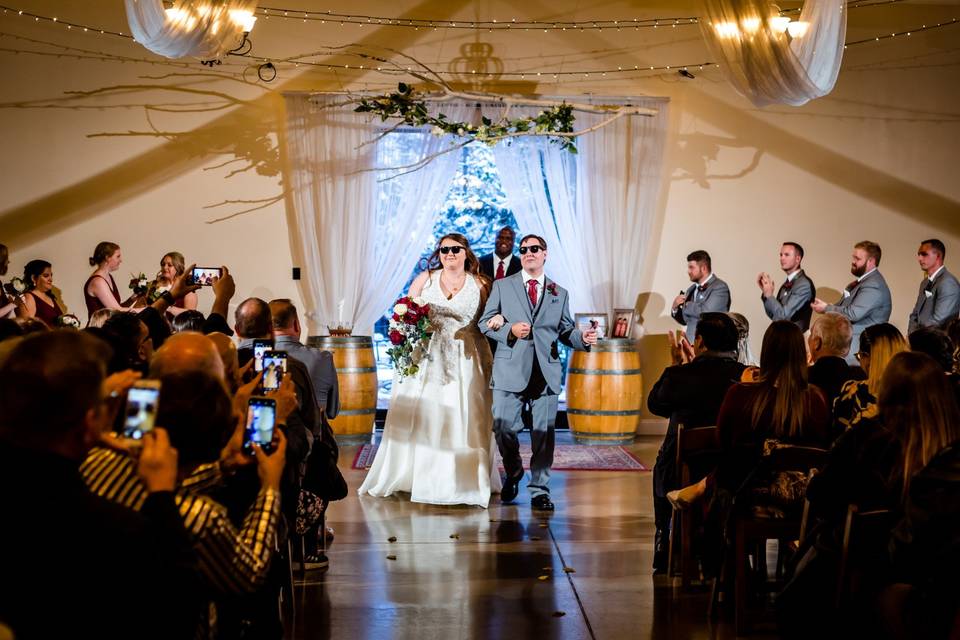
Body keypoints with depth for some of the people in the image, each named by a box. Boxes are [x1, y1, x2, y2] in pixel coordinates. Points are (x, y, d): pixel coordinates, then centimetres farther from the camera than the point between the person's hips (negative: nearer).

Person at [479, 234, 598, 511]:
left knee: (544, 432, 1)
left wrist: (583, 338, -8)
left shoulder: (560, 294, 15)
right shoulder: (502, 286, 9)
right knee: (504, 426, -4)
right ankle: (513, 472, 25)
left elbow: (566, 331, 14)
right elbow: (485, 323, 5)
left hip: (547, 372, 1)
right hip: (510, 371, -1)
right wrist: (510, 330, -13)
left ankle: (539, 490, 11)